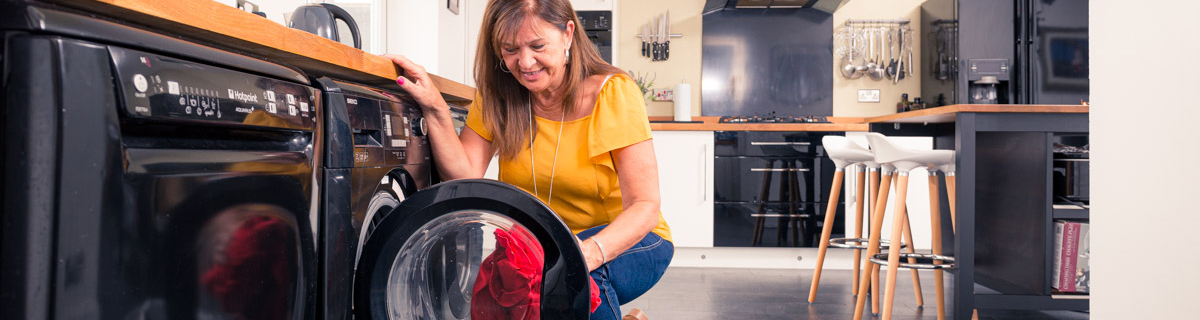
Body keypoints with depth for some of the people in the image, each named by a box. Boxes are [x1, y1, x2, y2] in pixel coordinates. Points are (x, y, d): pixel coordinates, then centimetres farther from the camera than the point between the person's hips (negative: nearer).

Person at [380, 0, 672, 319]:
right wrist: (435, 108, -23)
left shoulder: (614, 93, -16)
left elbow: (645, 206, -21)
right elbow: (466, 175, -10)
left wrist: (591, 251, -40)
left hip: (626, 239, -5)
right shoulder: (497, 97, -2)